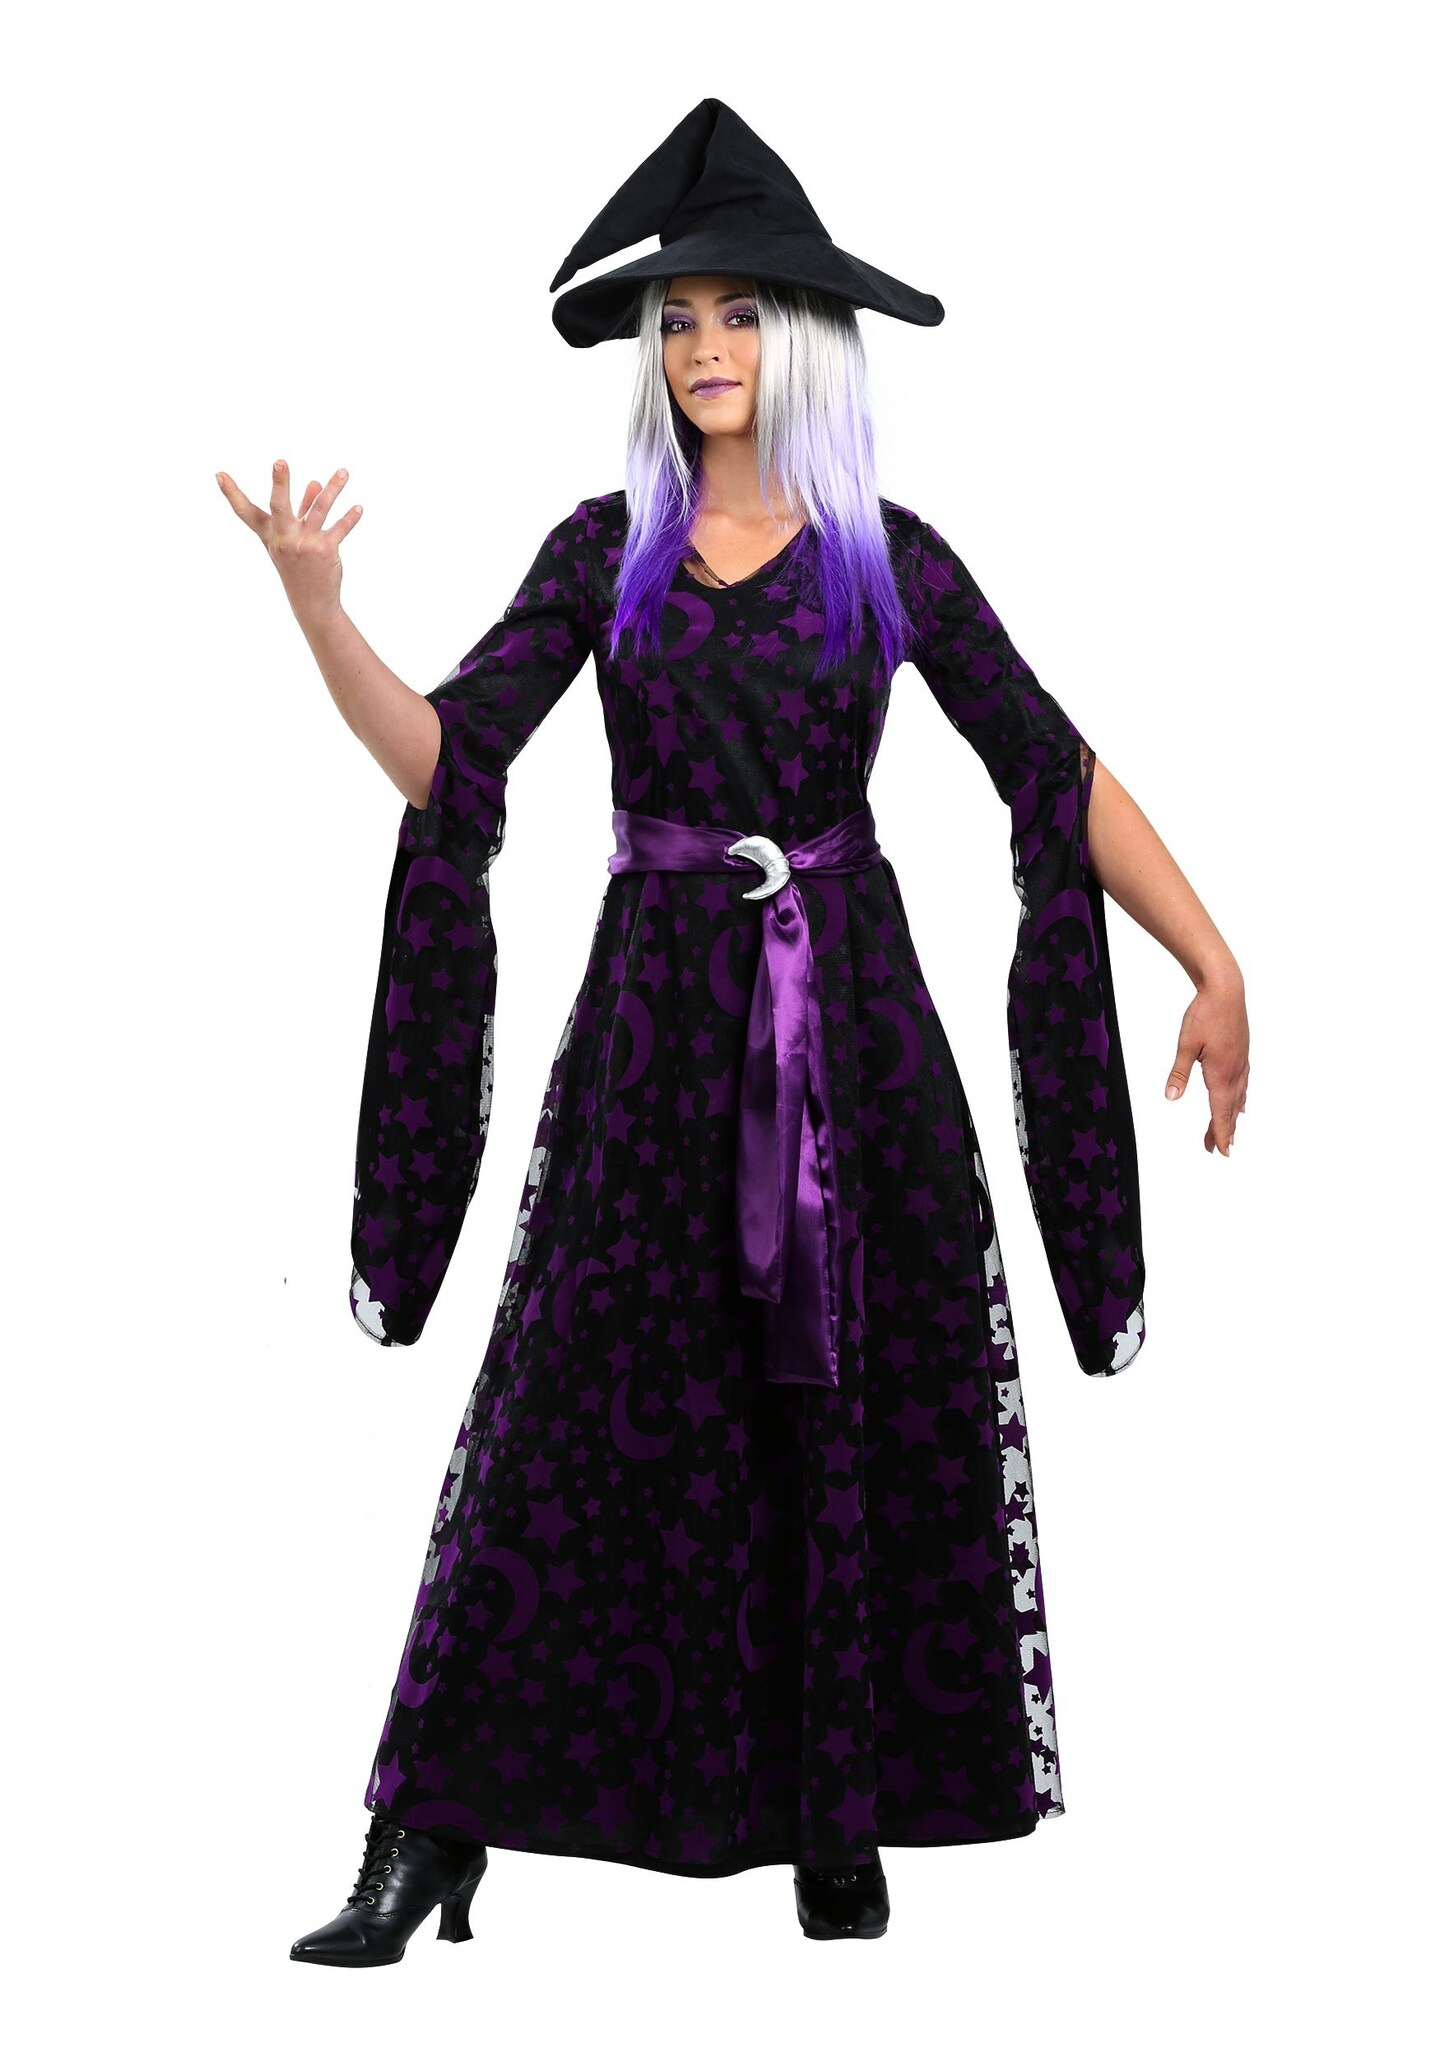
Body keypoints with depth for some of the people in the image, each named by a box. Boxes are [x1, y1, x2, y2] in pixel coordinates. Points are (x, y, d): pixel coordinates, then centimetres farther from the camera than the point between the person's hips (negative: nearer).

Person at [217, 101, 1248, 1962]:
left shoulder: (887, 557, 3)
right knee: (579, 1409, -4)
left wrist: (1212, 960, -8)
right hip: (657, 1012, 0)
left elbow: (1058, 772, 0)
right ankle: (431, 1838, 0)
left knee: (856, 1415, 2)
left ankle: (838, 1819, 15)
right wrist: (317, 606, -19)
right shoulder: (607, 549, 5)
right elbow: (441, 757, -3)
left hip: (848, 1009, 0)